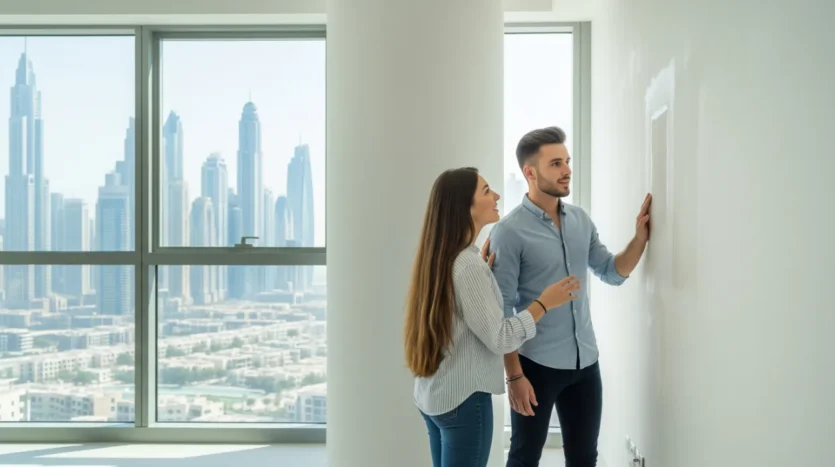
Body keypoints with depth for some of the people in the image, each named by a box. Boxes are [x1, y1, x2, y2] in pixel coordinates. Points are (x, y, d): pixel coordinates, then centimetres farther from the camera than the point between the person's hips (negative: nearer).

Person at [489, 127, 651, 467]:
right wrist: (514, 375, -17)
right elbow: (501, 311, -14)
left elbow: (613, 273, 12)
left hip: (585, 361, 6)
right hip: (536, 364, -5)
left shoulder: (581, 220, 5)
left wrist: (640, 237, -5)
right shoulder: (510, 231, -14)